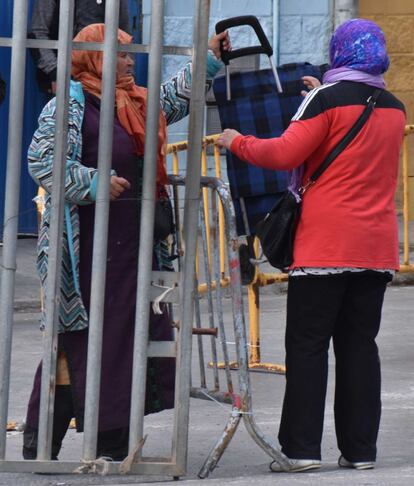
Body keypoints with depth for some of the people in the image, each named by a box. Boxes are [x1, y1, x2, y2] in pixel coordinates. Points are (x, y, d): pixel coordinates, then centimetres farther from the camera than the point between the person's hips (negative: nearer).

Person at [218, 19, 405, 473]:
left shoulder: (327, 99, -7)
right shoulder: (394, 109, 12)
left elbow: (285, 153, -13)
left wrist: (237, 142, 3)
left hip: (326, 243, -5)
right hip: (376, 244, 5)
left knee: (308, 344, -2)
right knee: (359, 343, 8)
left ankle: (301, 448, -5)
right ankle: (360, 448, 7)